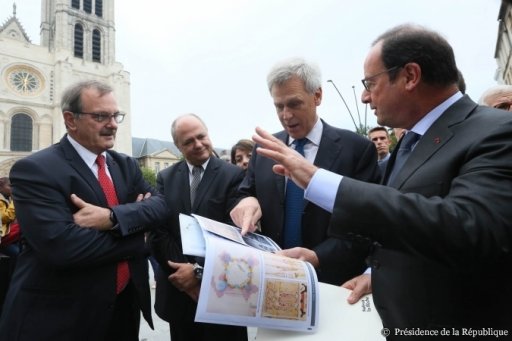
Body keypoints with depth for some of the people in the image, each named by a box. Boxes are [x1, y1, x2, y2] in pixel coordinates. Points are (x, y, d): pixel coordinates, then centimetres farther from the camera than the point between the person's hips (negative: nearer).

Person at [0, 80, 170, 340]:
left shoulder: (126, 165, 5)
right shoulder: (35, 170, -16)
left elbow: (160, 205, -6)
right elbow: (61, 245, -28)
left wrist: (112, 217, -24)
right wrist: (137, 236, -17)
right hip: (59, 318, -6)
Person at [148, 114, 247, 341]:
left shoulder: (234, 175, -8)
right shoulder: (165, 178, 3)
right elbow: (157, 232, -3)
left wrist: (199, 271, -16)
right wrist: (185, 269, -12)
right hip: (178, 287, 3)